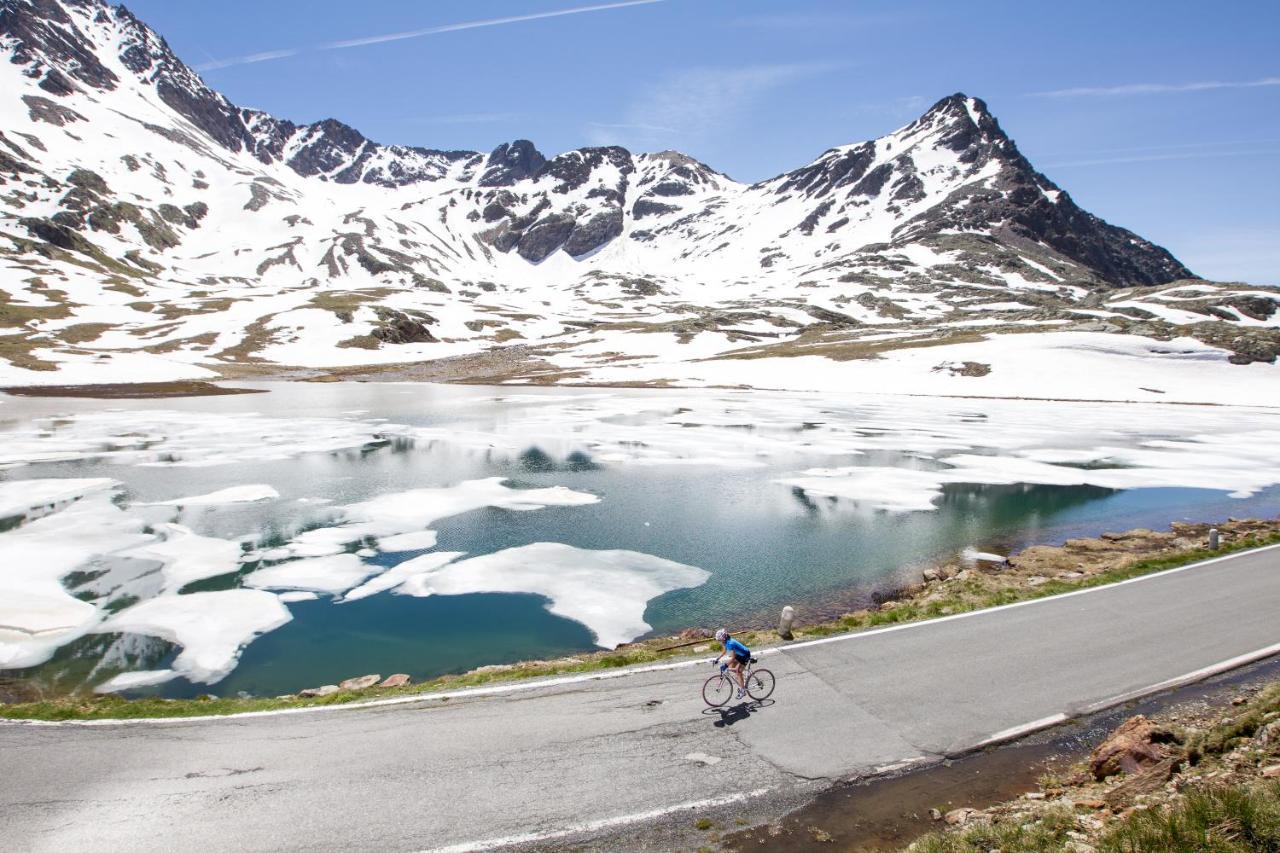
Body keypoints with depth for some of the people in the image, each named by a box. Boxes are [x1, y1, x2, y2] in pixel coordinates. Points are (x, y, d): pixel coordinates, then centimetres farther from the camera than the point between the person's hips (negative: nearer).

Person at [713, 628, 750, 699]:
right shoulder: (727, 642, -4)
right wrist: (716, 659, 3)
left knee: (738, 672, -8)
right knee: (731, 667, 5)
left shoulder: (730, 643, -32)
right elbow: (724, 652, 10)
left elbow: (733, 657, -35)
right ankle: (743, 680, 20)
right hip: (739, 655, 9)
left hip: (745, 656, -9)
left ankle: (743, 691, 3)